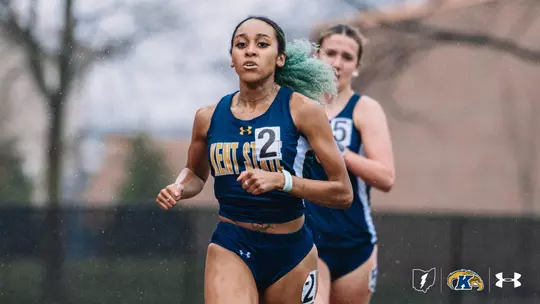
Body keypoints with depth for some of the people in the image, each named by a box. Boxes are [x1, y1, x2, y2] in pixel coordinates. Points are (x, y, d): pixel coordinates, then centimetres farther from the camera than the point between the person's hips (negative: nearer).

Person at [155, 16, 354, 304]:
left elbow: (343, 193, -10)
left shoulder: (302, 109, -10)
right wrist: (179, 188, -2)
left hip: (291, 251, -1)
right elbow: (195, 173, 20)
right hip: (230, 247, 1)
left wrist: (281, 180, -22)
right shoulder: (209, 117, 0)